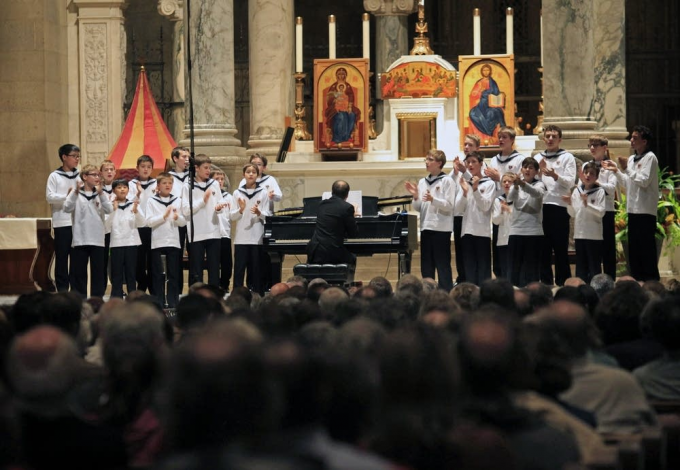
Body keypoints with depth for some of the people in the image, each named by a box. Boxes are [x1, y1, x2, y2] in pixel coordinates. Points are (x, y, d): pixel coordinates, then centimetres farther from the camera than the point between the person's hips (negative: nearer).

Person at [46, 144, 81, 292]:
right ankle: (62, 289, 5)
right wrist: (67, 196, -20)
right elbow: (50, 197, -7)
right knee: (62, 256, 0)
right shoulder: (54, 176, 0)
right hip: (62, 222, -3)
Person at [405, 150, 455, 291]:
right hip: (426, 227, 6)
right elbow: (418, 208, 13)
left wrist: (432, 199, -25)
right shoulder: (422, 182, 12)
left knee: (443, 264, -2)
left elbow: (449, 206, -11)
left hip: (441, 228, -6)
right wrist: (415, 196, -6)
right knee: (426, 265, 9)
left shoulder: (447, 181, -5)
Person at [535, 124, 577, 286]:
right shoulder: (538, 158, 16)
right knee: (543, 248, 6)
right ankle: (545, 281, 12)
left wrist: (555, 176, -22)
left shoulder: (567, 157, 4)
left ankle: (563, 282, 1)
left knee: (560, 248, -2)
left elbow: (570, 182, -6)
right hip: (541, 206, 4)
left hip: (559, 206, -4)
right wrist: (540, 172, -7)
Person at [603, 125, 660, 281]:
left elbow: (644, 181, -16)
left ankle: (652, 280, -2)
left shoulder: (649, 157, -8)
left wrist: (626, 169, -15)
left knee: (647, 248, -6)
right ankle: (637, 280, 15)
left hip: (645, 211, -8)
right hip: (633, 210, 8)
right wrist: (616, 171, 9)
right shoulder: (632, 159, 16)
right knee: (634, 249, 10)